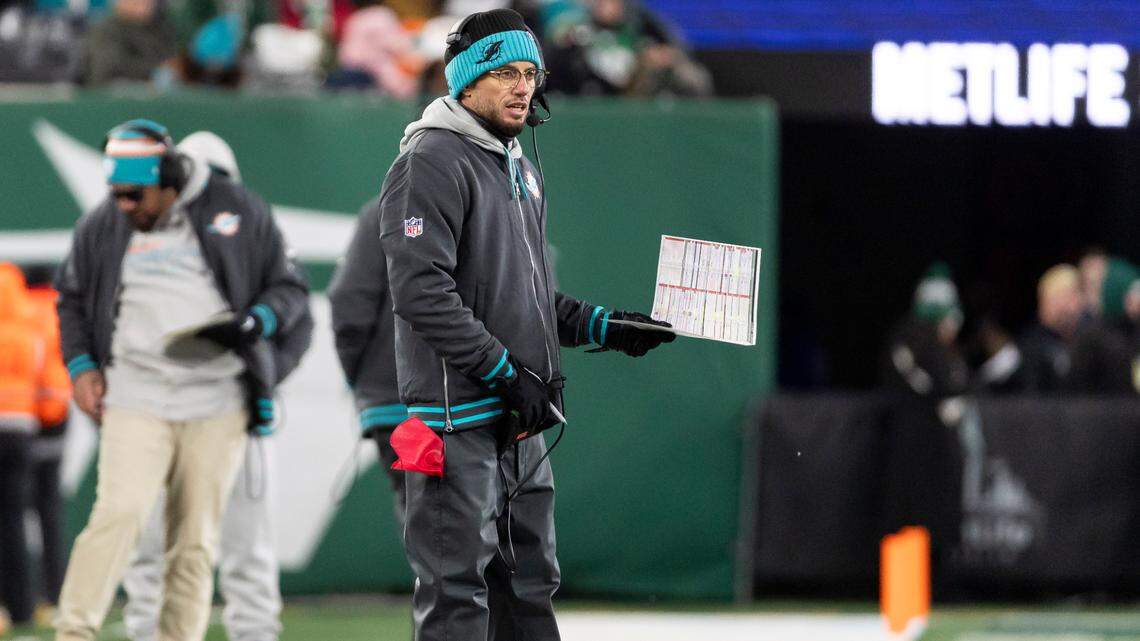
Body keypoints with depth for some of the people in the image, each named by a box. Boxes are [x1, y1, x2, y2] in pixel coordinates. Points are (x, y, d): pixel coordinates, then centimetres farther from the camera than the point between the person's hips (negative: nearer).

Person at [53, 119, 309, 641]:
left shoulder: (241, 212, 3)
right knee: (118, 514, -18)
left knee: (196, 540, 0)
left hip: (218, 405, 0)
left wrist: (256, 322, -11)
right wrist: (80, 366, 6)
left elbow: (290, 288, 10)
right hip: (134, 401, 0)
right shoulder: (101, 226, 7)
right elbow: (72, 298, 21)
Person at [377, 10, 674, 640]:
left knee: (529, 586, 13)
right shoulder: (432, 162, -11)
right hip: (459, 416, -9)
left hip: (520, 422, 9)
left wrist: (605, 327, 12)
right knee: (457, 589, -7)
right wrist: (506, 372, -19)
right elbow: (421, 293, -20)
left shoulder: (522, 172, 19)